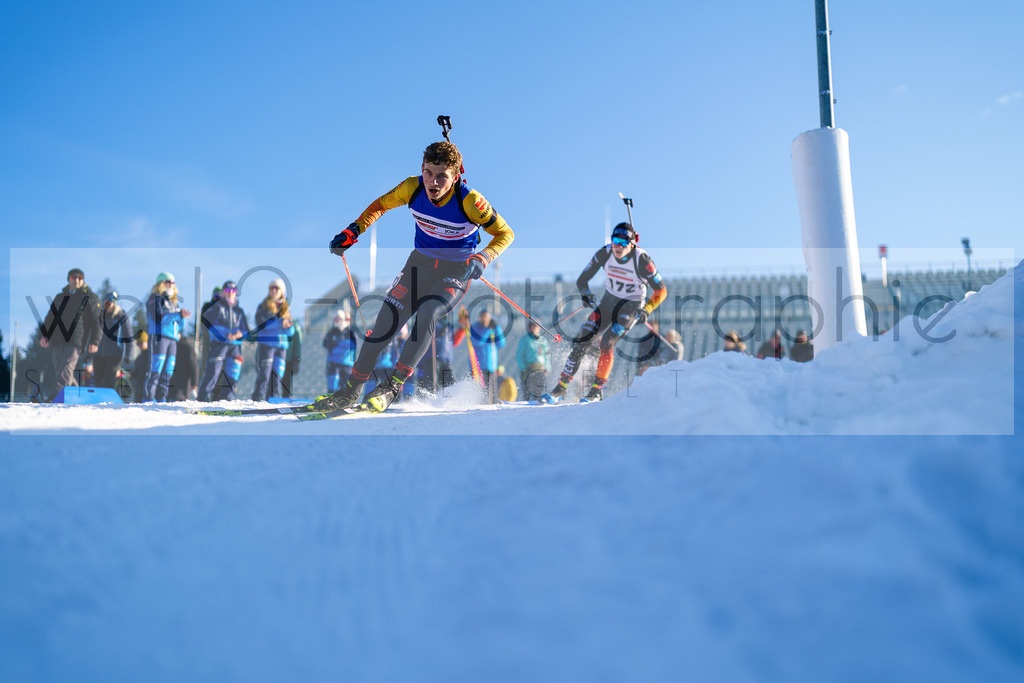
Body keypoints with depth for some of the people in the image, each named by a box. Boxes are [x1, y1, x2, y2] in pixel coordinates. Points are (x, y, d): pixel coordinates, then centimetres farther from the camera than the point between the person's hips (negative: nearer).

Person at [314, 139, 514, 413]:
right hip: (420, 262, 4)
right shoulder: (412, 188, -16)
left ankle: (393, 385, -15)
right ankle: (350, 391, 8)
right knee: (386, 320, -6)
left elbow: (505, 233, -14)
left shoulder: (469, 201, -26)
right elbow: (380, 205, 4)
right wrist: (353, 230, -9)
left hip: (457, 270, -3)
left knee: (426, 315, -29)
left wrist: (482, 258, -31)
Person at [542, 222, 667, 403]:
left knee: (607, 342, -25)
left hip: (631, 307, -4)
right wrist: (586, 294, -25)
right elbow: (582, 279, -5)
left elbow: (661, 292, -15)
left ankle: (597, 390, -10)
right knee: (581, 341, -9)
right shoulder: (605, 253, -14)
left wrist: (646, 310, -28)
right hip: (608, 301, 4)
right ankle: (561, 388, 0)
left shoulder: (642, 260, -23)